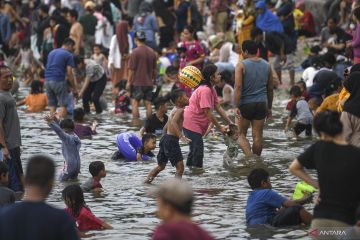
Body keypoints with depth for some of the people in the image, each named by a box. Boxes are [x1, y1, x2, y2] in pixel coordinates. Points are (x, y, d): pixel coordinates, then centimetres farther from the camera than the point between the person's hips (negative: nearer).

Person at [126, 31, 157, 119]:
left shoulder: (135, 52, -10)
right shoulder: (152, 52, 6)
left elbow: (132, 69, -10)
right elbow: (154, 69, 12)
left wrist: (129, 82, -3)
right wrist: (153, 80, 25)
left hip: (137, 83, -5)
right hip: (149, 83, 5)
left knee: (135, 103, -2)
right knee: (148, 103, 6)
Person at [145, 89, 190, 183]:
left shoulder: (174, 110, 18)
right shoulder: (179, 110, -11)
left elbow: (166, 127, 25)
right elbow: (173, 122, -30)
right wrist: (181, 136, -38)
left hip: (165, 138, 10)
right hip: (172, 140, -10)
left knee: (161, 166, 21)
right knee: (180, 167, -10)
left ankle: (146, 181, 24)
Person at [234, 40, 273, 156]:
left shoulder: (241, 65, -7)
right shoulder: (266, 66, 9)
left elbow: (238, 87, -17)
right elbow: (270, 89, 15)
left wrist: (236, 106, -19)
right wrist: (269, 107, 23)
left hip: (245, 104, -4)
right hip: (261, 103, 4)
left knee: (242, 134, 6)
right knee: (258, 135, 7)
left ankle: (249, 156, -14)